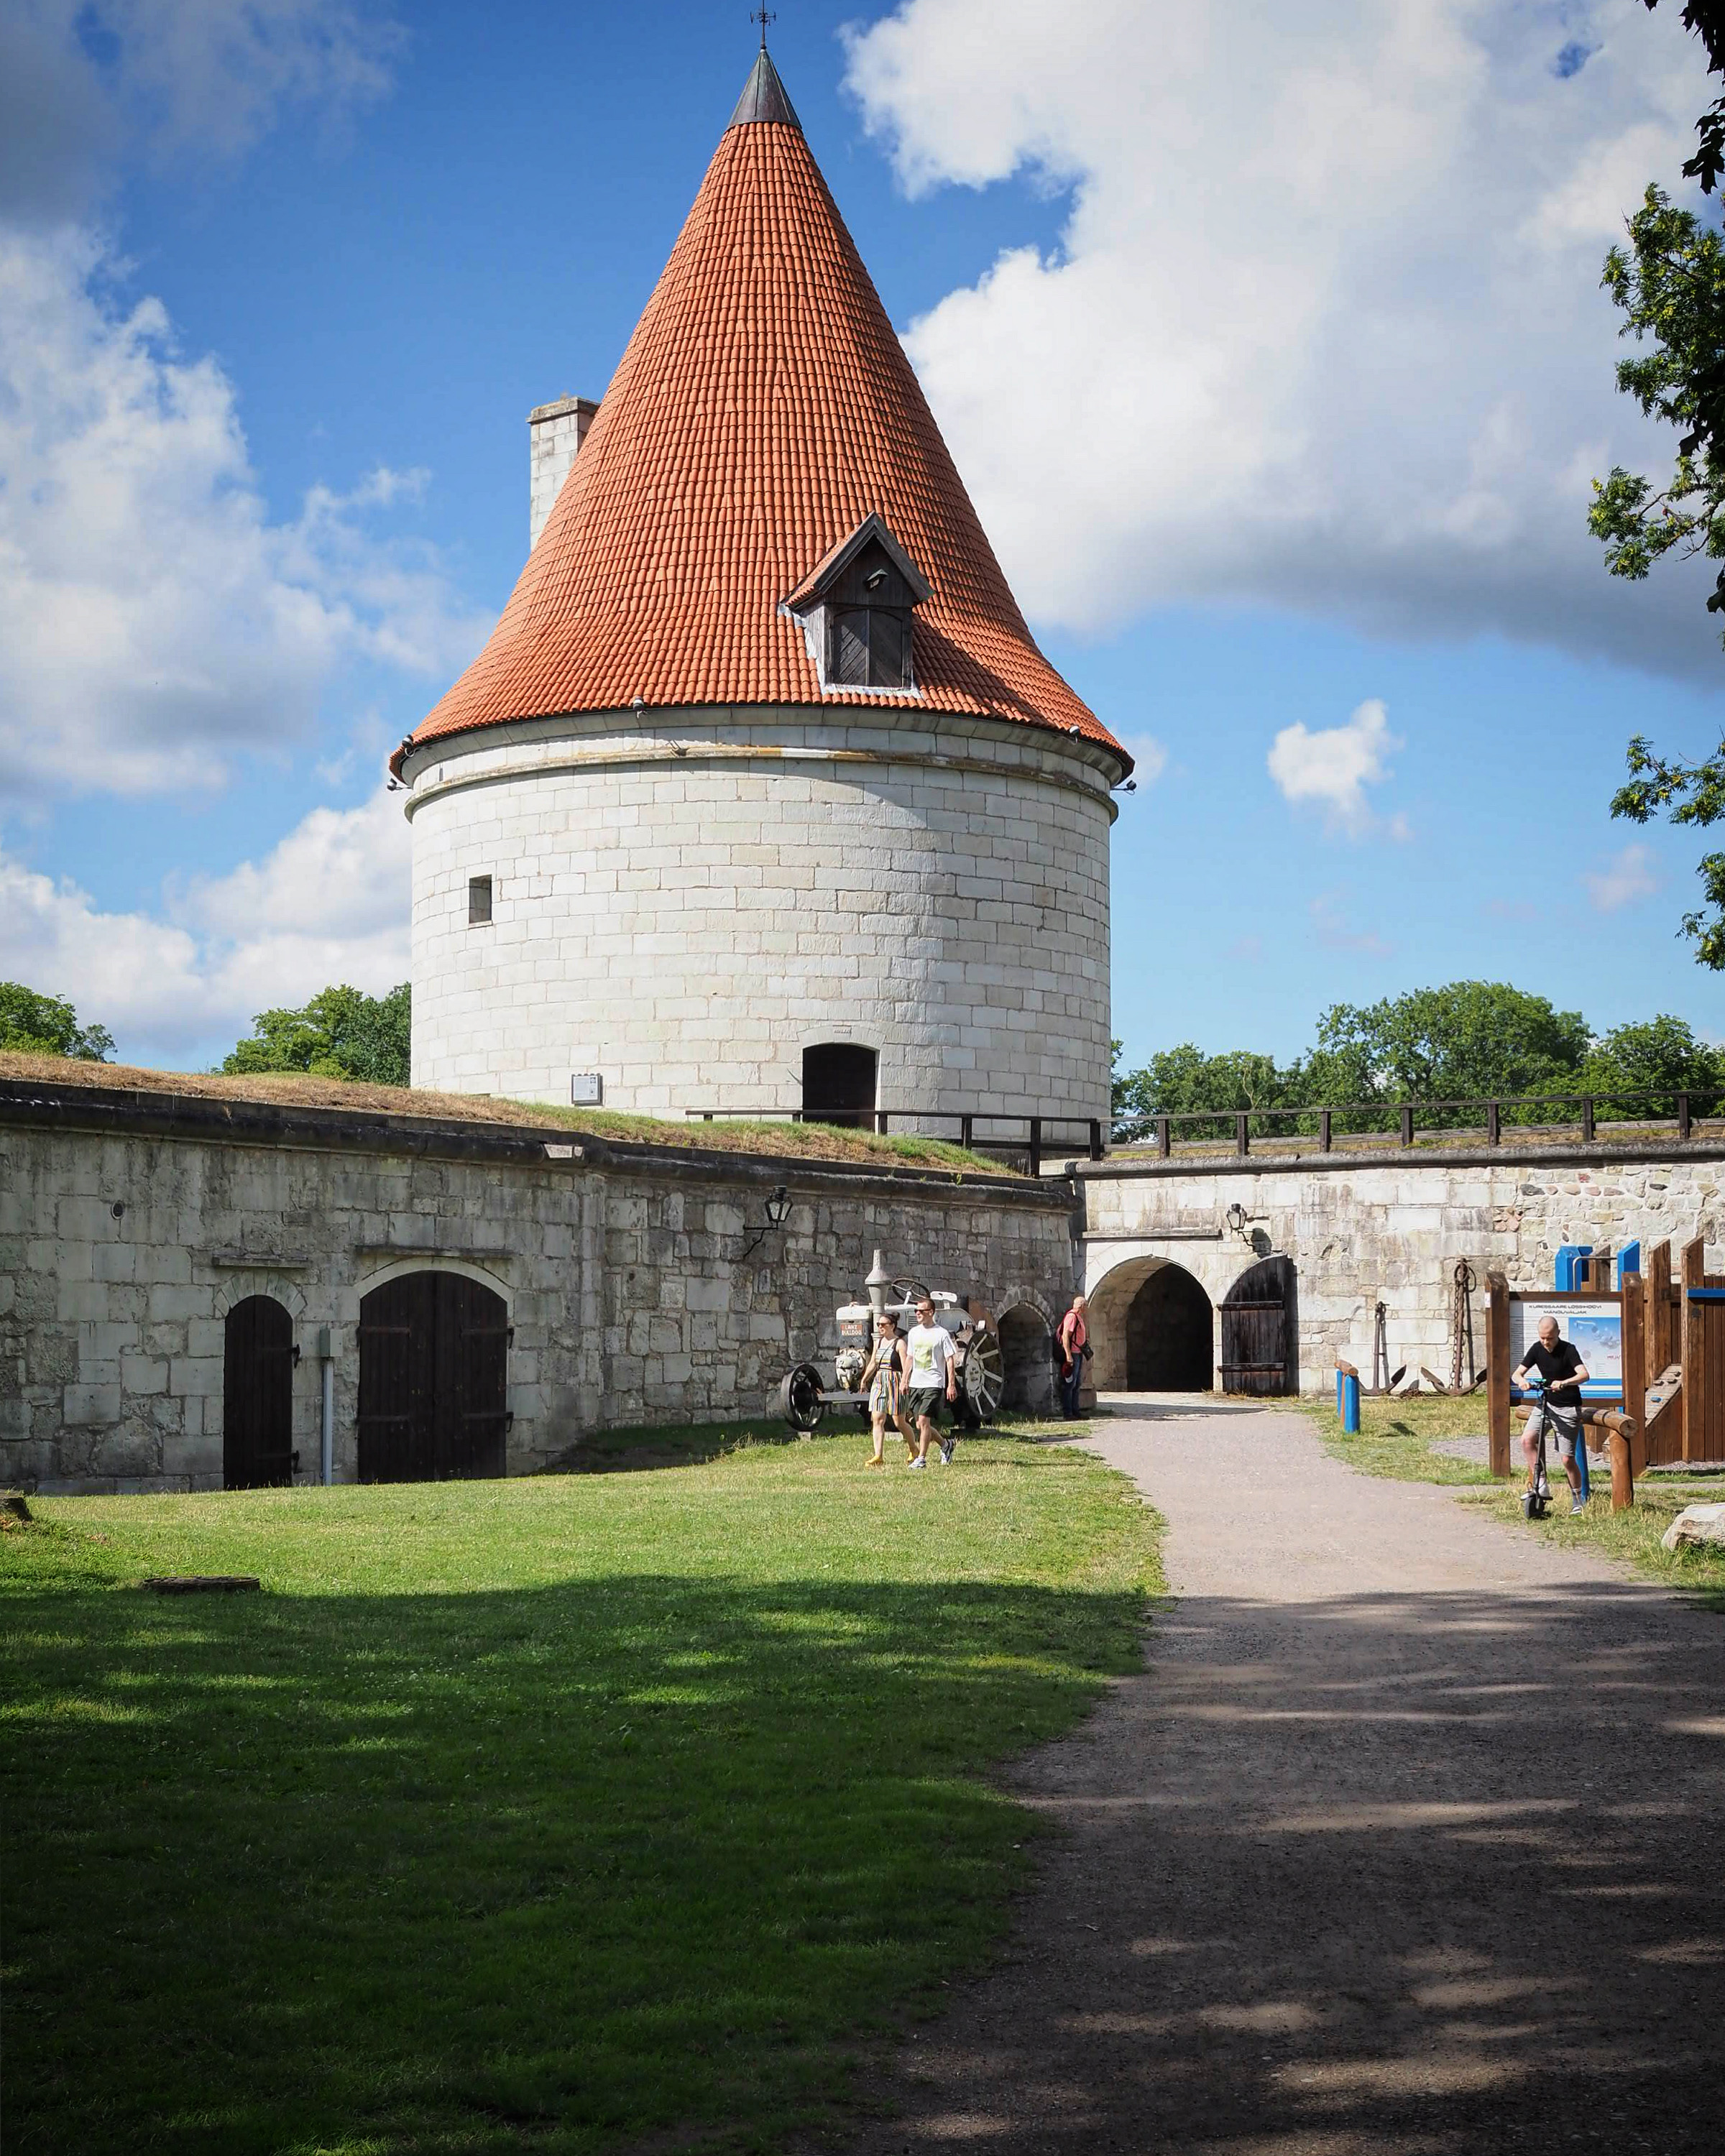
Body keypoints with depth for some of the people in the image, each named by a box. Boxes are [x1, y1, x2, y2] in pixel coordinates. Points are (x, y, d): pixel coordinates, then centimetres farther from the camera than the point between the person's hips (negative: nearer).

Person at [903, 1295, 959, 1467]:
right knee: (920, 1425, 8)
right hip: (916, 1384, 7)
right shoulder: (913, 1332, 11)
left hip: (933, 1384, -6)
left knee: (923, 1421, -14)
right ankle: (945, 1444, 29)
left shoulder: (941, 1334, -6)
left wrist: (952, 1385, -11)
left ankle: (921, 1458, -8)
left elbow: (950, 1360, -6)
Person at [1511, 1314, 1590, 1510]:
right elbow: (1516, 1374, 2)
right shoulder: (1537, 1350, -1)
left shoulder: (1568, 1350, -15)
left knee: (1567, 1459, -4)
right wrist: (1521, 1381, -22)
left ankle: (1577, 1498, 17)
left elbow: (1584, 1374, -29)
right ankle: (1538, 1483, -7)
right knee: (1527, 1440, -19)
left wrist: (1563, 1383, -47)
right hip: (1545, 1403, 4)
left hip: (1568, 1408, -4)